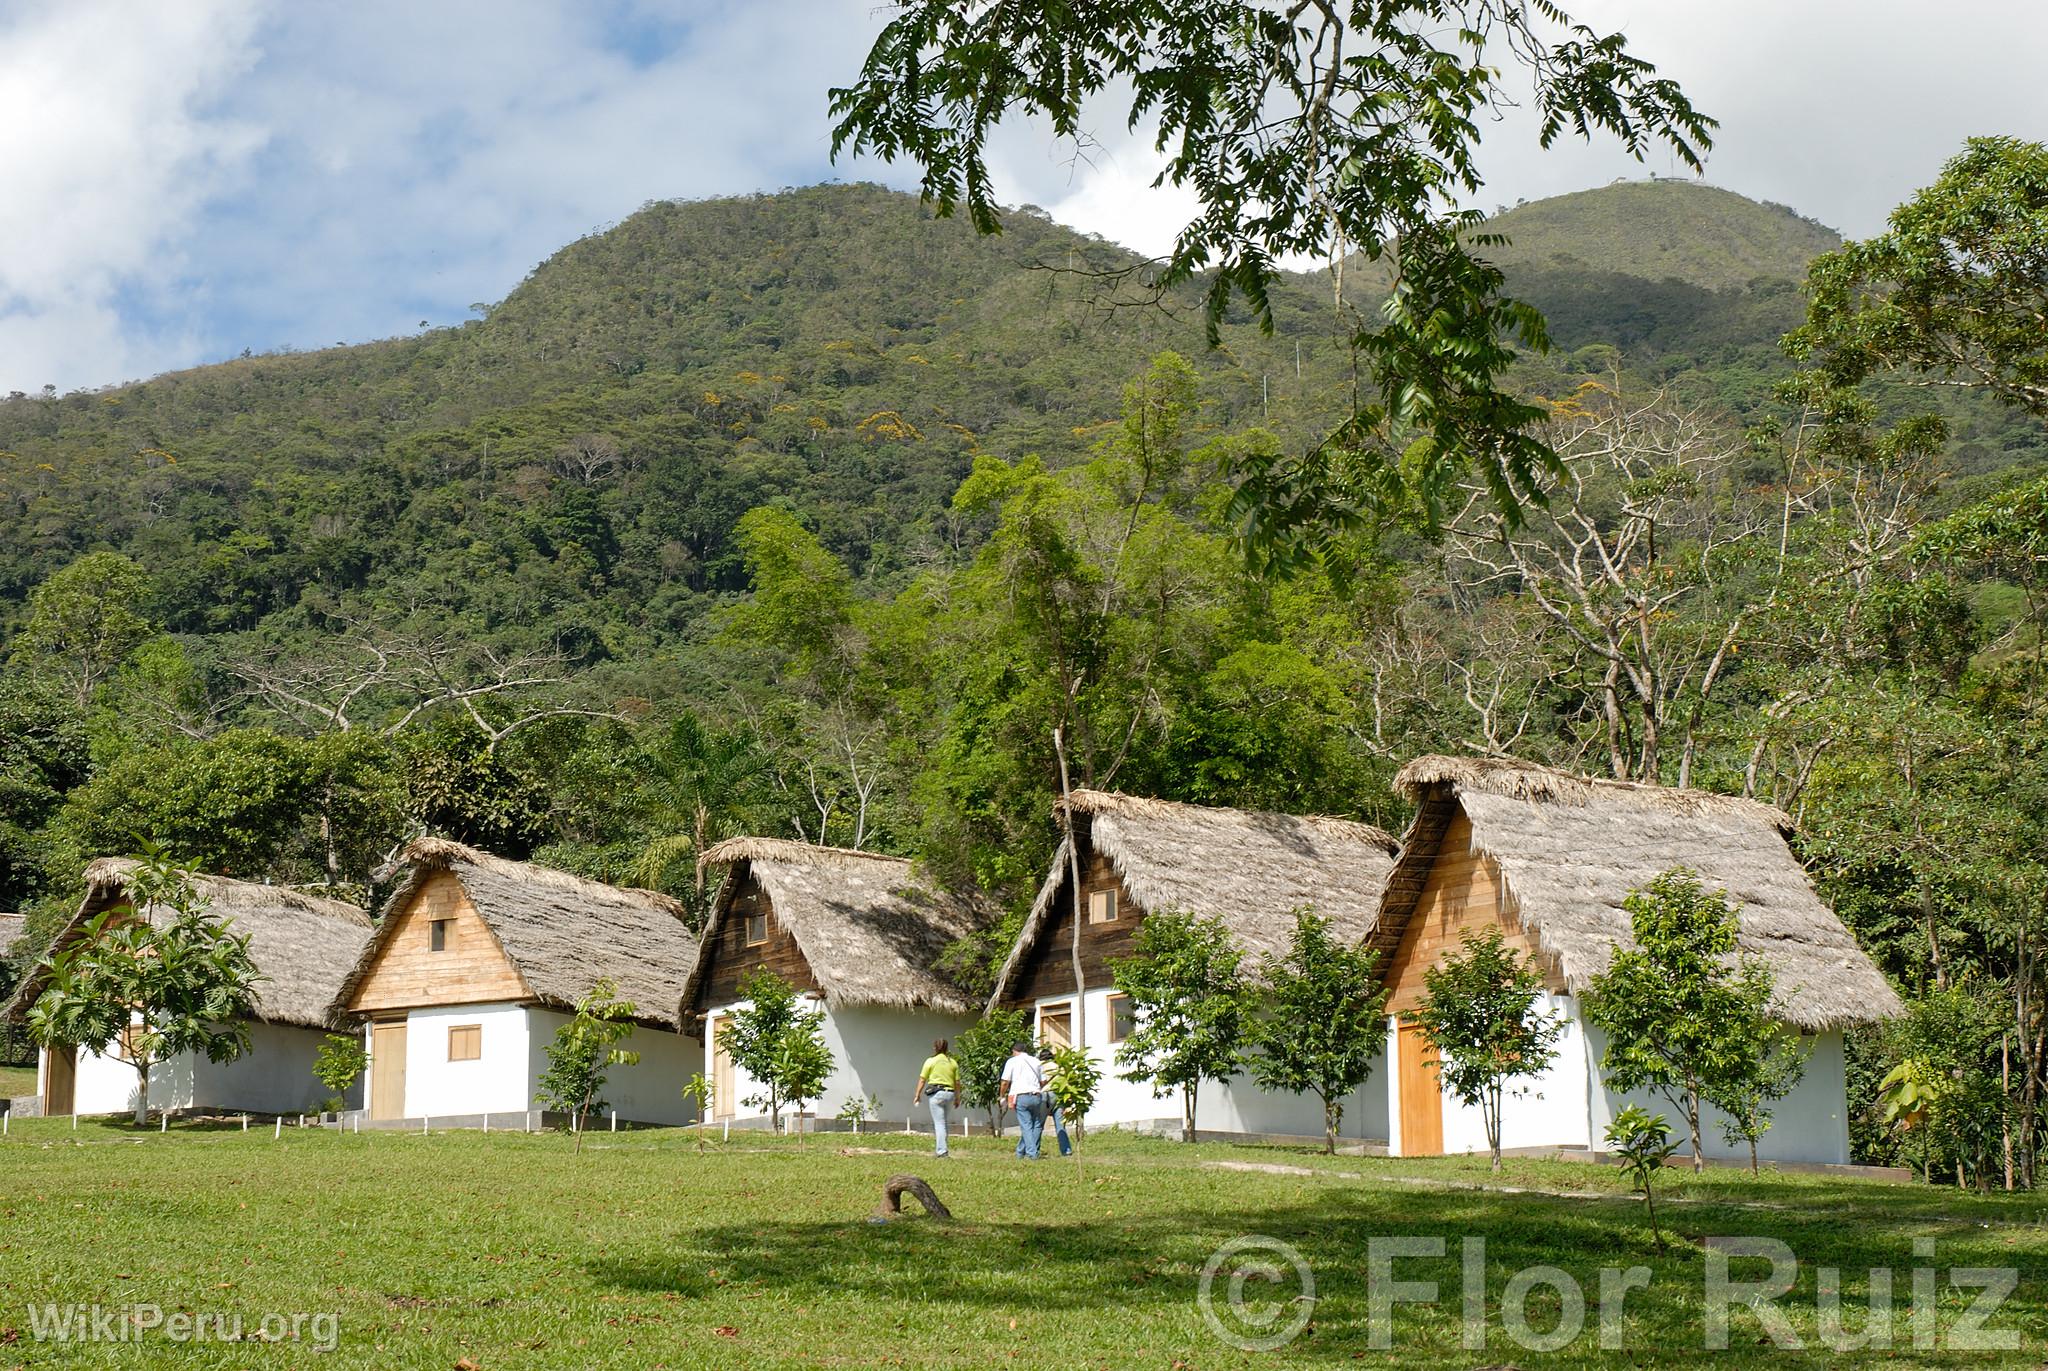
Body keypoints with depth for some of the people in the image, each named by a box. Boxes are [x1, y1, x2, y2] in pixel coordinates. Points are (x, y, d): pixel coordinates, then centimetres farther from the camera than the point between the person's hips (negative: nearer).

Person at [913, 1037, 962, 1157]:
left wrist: (917, 1094, 6)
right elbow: (957, 1082, 10)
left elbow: (922, 1080, -1)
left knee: (939, 1123, -4)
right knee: (942, 1122, 16)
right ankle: (937, 1148, 17)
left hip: (936, 1093, -4)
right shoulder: (953, 1062, 9)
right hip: (950, 1093, 4)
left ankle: (941, 1150, -11)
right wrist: (957, 1098, 18)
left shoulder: (930, 1061, -1)